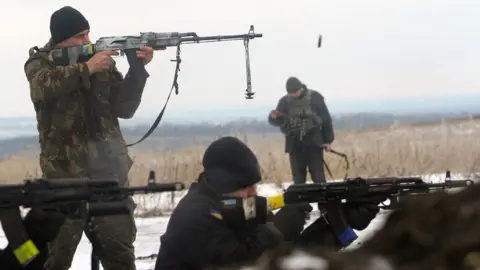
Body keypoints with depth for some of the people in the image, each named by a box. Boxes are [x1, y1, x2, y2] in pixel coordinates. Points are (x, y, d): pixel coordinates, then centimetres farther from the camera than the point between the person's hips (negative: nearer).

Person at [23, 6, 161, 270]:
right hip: (64, 171, -3)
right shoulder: (40, 62, 3)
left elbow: (124, 108, 3)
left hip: (109, 169, 3)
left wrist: (137, 70, -10)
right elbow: (43, 86, -21)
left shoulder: (103, 61, 10)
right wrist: (86, 68, -23)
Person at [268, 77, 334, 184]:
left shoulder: (315, 97, 0)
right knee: (298, 178, 6)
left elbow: (326, 119, 4)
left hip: (313, 143, -2)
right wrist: (274, 117, -14)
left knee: (318, 176, -3)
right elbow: (278, 122, 11)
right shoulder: (284, 101, 5)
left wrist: (328, 140, 1)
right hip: (294, 144, 2)